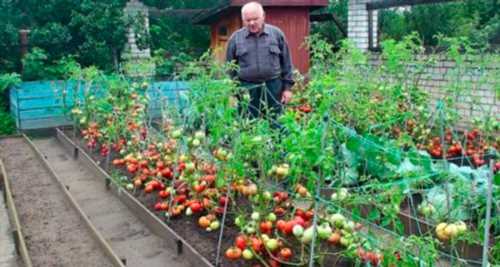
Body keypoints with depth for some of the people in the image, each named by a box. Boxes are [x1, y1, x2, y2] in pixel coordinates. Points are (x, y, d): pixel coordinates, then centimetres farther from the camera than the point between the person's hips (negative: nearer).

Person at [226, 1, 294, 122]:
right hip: (247, 89, 0)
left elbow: (286, 63, 7)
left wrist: (287, 87, 4)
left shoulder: (277, 34, 3)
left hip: (273, 87, 0)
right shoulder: (235, 38, 3)